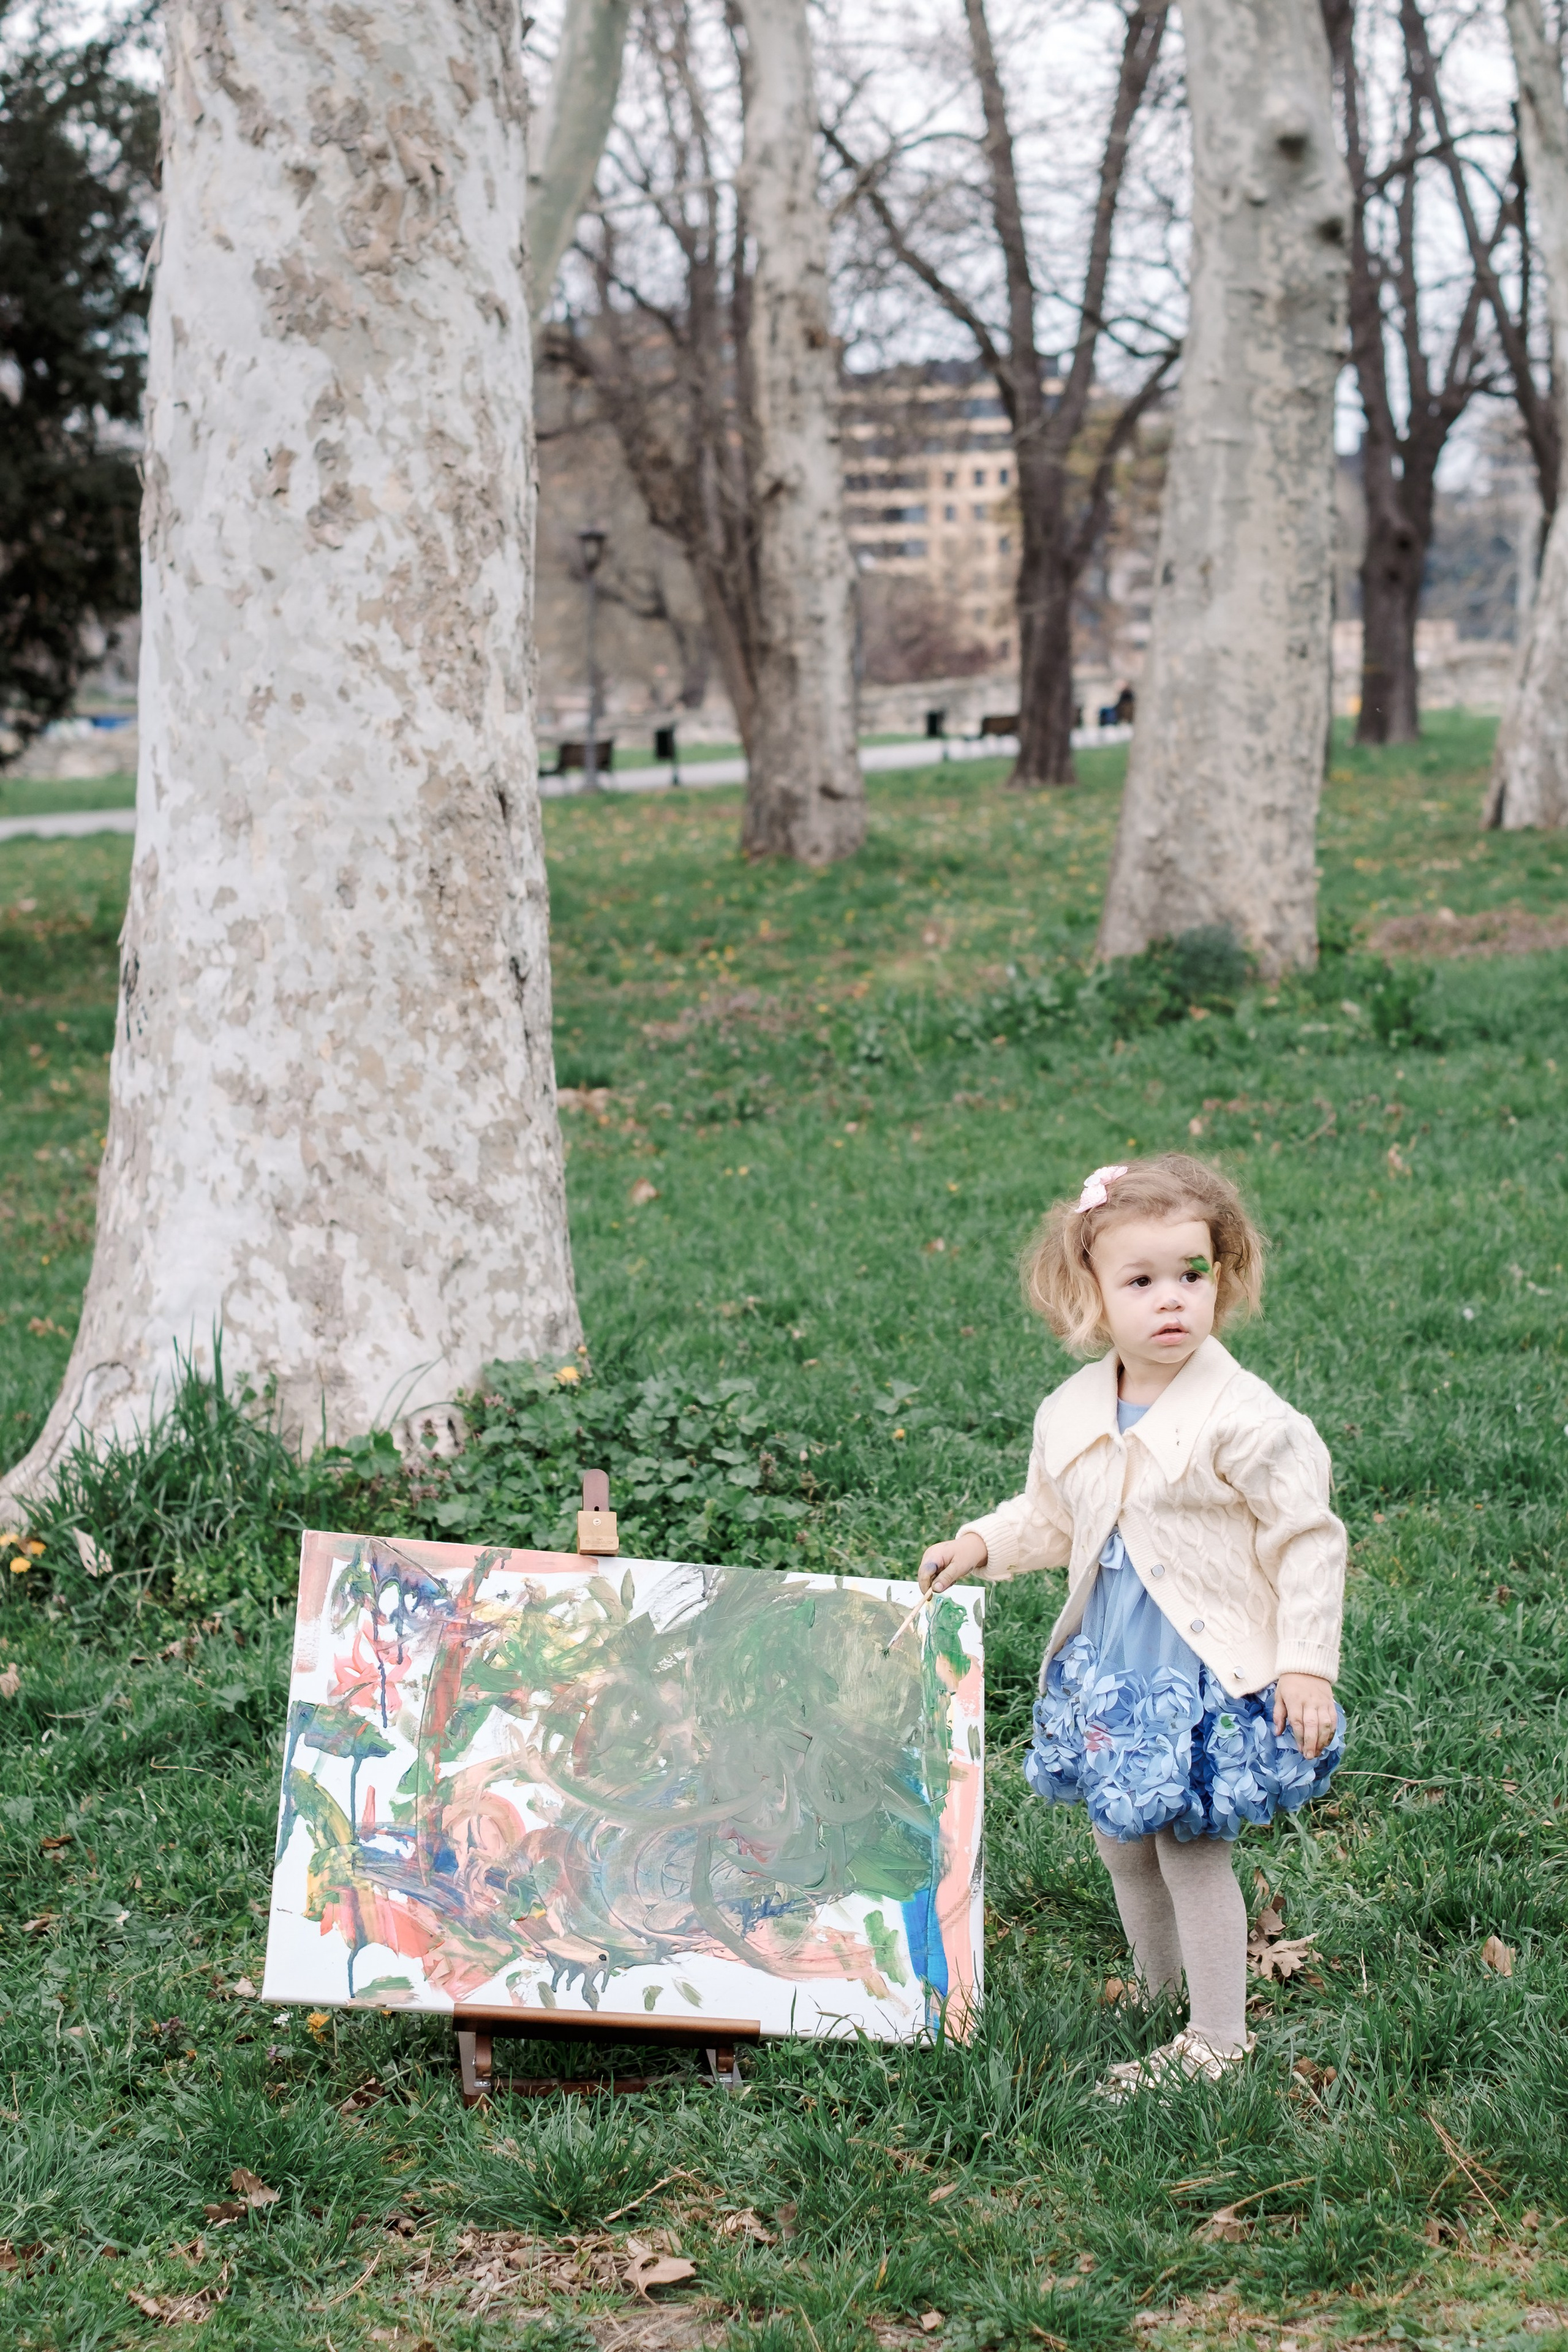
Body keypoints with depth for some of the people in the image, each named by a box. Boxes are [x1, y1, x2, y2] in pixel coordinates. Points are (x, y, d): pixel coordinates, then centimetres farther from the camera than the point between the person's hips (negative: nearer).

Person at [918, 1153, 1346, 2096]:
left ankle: (1218, 2040, 12)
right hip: (1108, 1663, 7)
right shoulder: (1071, 1415, 1)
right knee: (1122, 1841, 16)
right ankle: (1157, 1997, 37)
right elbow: (1050, 1519, 20)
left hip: (1211, 1671, -6)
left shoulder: (1245, 1418, -17)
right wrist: (982, 1544, 5)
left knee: (1192, 1847, -2)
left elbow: (1309, 1540, -13)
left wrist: (1307, 1665, -15)